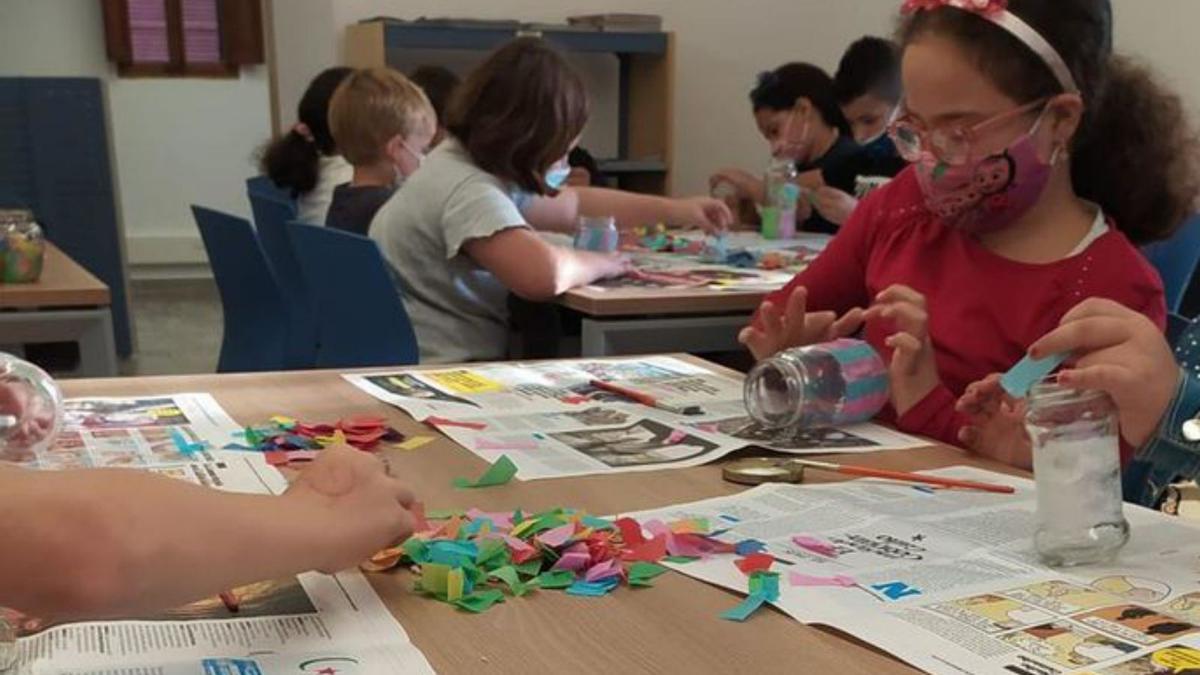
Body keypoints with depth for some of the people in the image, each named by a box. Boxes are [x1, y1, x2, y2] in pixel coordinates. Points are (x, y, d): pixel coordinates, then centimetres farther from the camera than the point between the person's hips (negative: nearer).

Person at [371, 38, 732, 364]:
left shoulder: (467, 163, 8)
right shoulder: (469, 191, -23)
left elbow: (572, 204, 22)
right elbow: (544, 274, -39)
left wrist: (675, 210, 20)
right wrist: (602, 263, -17)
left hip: (458, 360, 9)